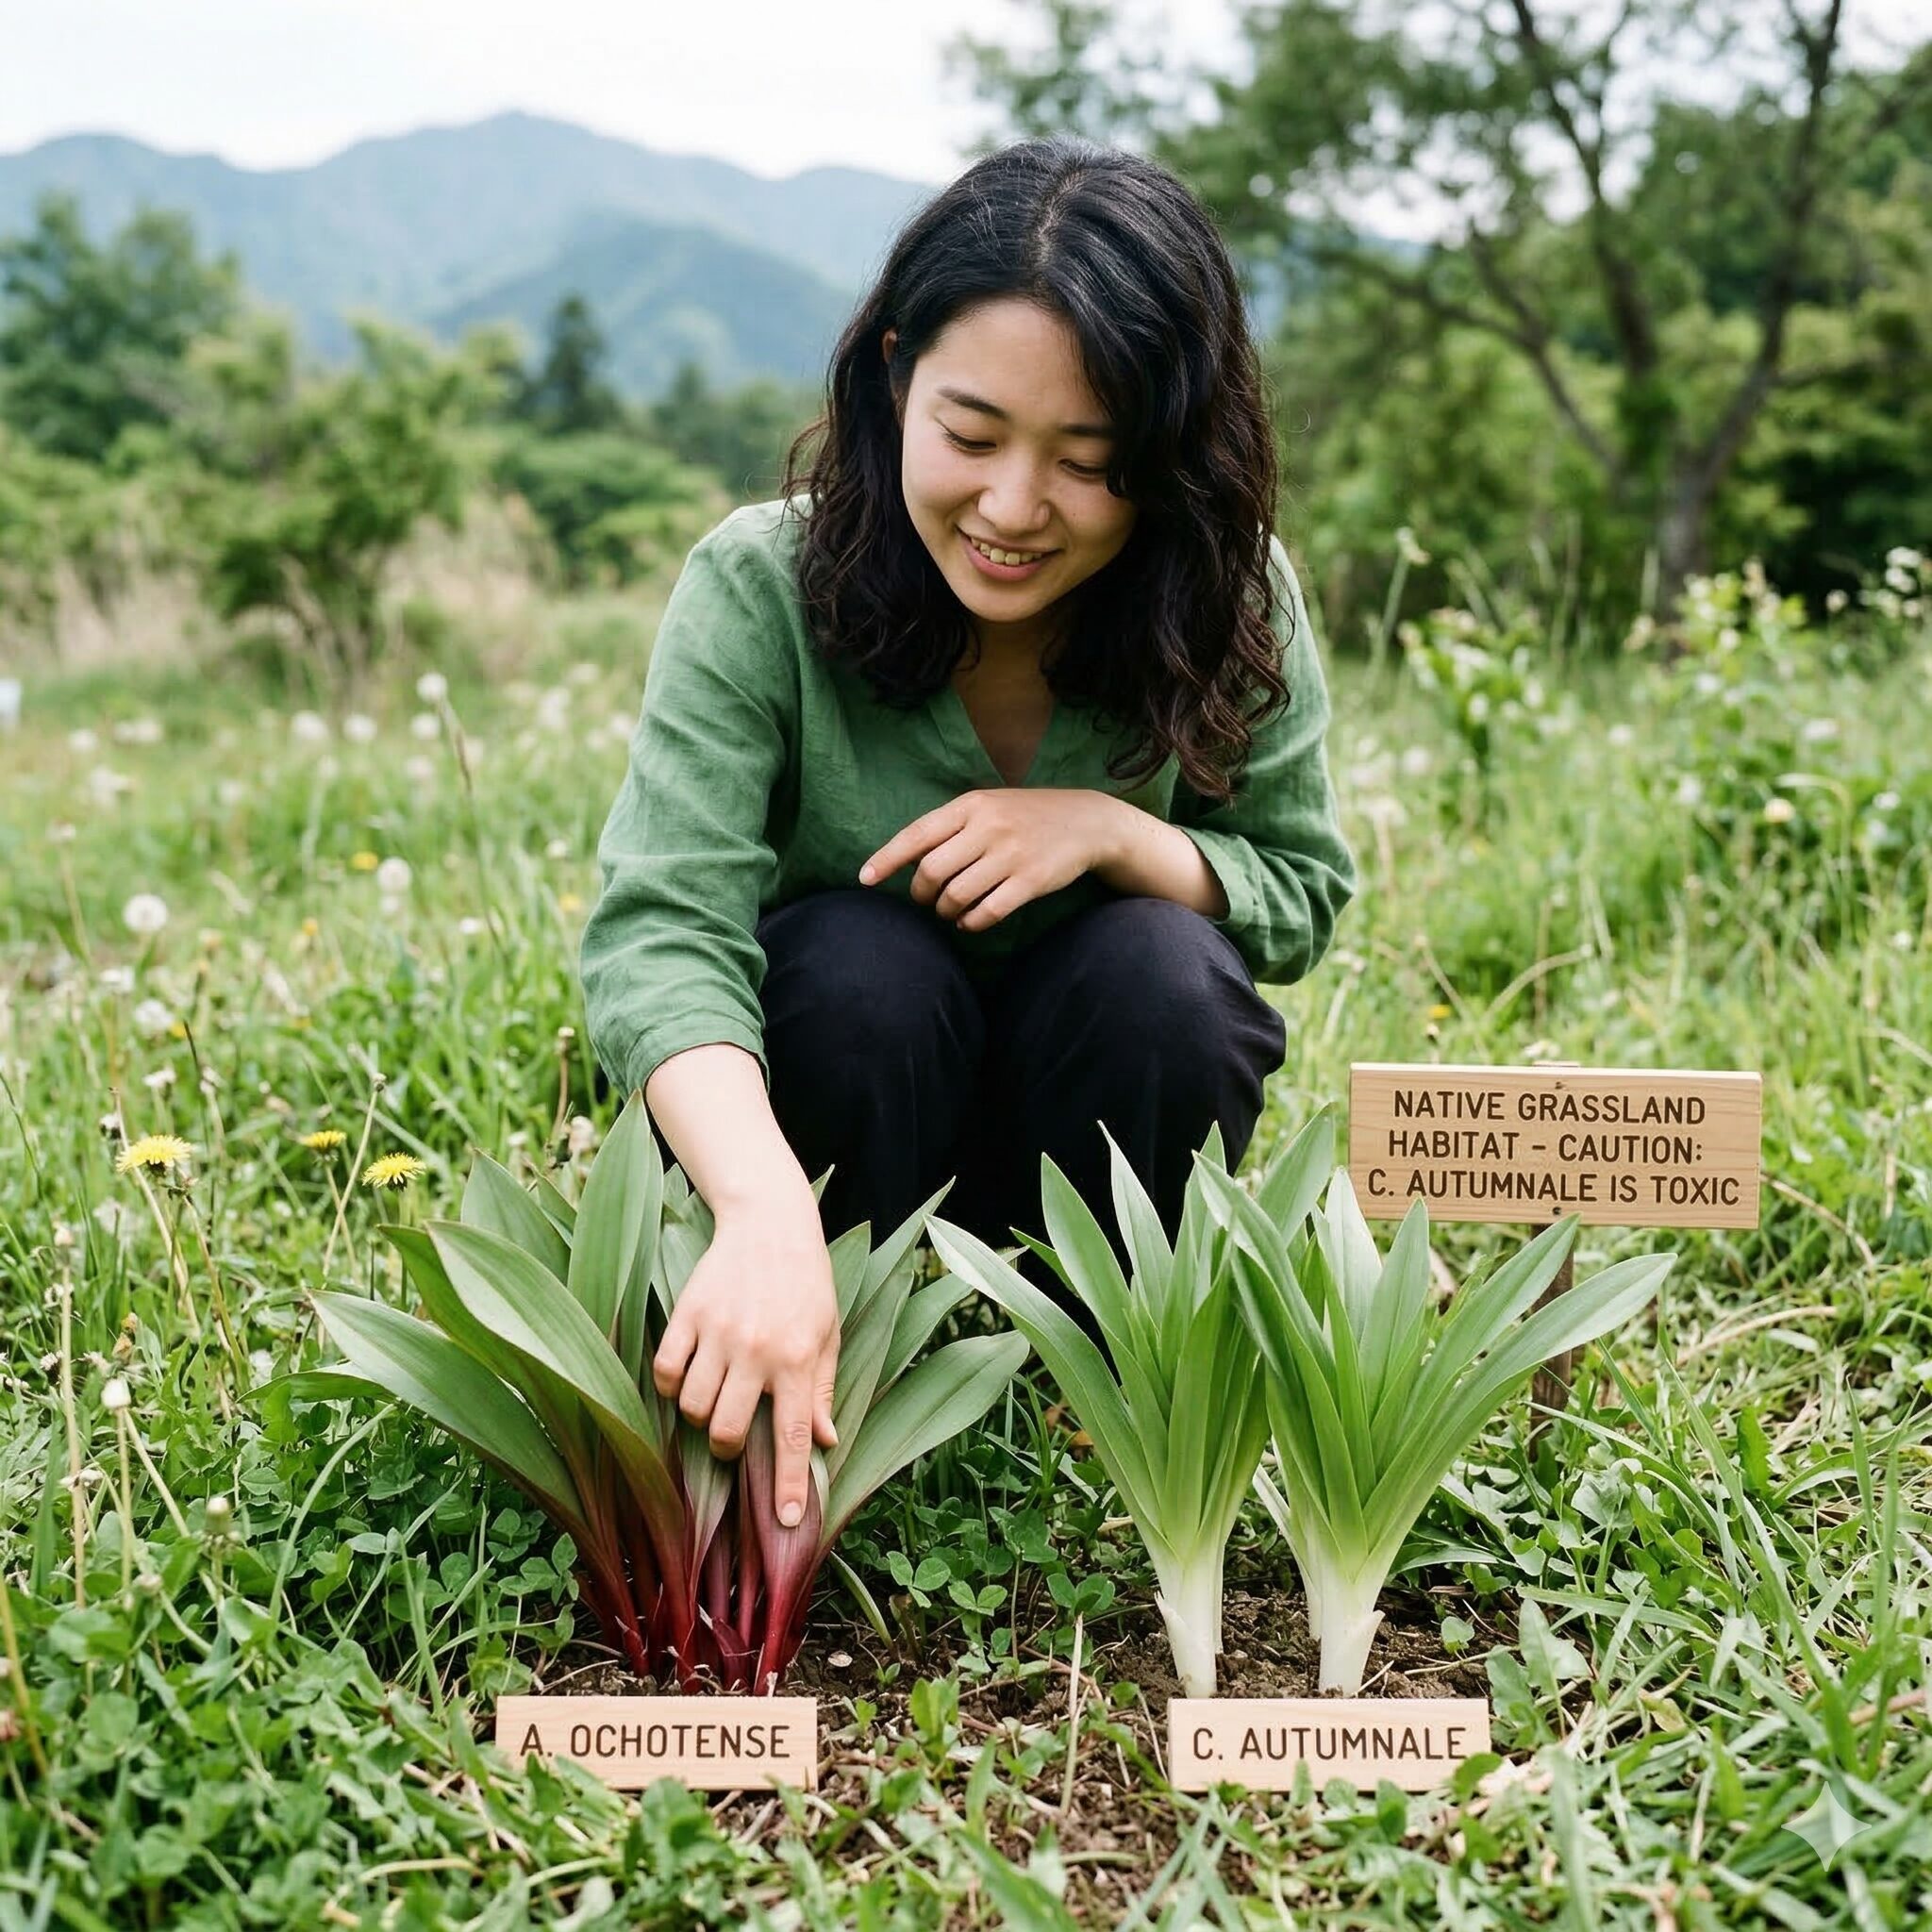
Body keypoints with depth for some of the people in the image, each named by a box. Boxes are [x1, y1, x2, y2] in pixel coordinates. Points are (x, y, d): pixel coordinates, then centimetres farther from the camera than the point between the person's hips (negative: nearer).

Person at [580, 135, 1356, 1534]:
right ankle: (853, 1392, -9)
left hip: (1098, 1097, 2)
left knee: (1156, 967, -30)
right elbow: (660, 931, -35)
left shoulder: (1232, 605, -16)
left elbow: (1304, 894, -7)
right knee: (860, 961, -33)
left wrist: (1108, 828, -29)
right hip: (839, 1097, -1)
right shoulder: (762, 590, -23)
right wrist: (766, 1214, -54)